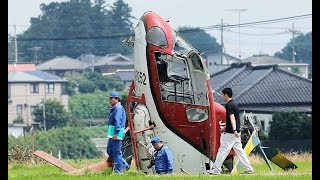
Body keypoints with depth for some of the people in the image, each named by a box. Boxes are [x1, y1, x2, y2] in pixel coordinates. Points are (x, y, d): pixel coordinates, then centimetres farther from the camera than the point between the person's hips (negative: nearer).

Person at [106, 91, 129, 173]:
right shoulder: (113, 108, 17)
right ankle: (124, 164, 21)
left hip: (117, 135, -10)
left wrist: (116, 134, -25)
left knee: (116, 152, -6)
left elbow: (118, 121, -21)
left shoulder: (118, 108, -14)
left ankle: (118, 170, 0)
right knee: (109, 151, 15)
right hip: (112, 134, 10)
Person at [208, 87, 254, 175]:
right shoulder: (234, 103, 15)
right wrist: (225, 128, 38)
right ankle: (249, 168, 7)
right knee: (239, 150, 10)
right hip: (236, 132, 9)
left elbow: (232, 118, -28)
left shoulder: (229, 105, -15)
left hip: (230, 133, -9)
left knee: (223, 151, -4)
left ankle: (216, 169, 0)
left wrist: (234, 130, -40)